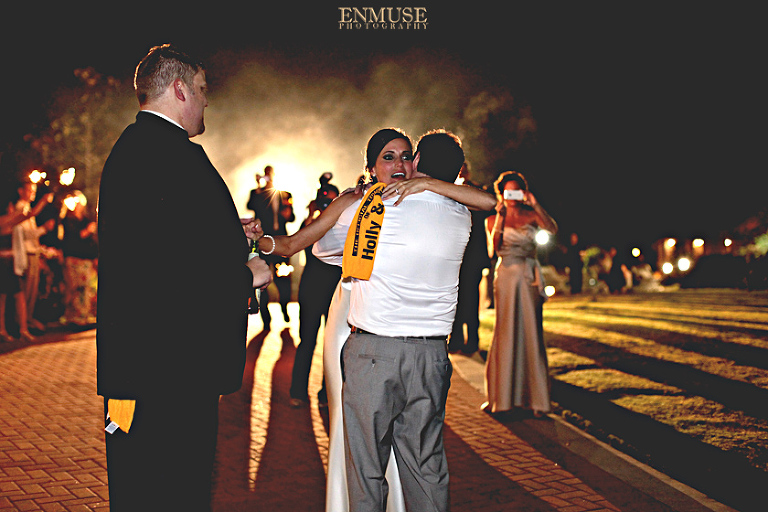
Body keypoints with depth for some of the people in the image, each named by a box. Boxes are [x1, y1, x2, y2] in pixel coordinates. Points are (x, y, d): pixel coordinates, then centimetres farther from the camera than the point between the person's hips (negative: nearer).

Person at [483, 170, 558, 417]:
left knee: (531, 332, -2)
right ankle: (500, 396, 9)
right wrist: (500, 218, -14)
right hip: (506, 277, 0)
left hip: (530, 278, 0)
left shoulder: (531, 216, 8)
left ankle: (533, 397, 3)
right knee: (505, 334, -1)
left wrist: (535, 205, -21)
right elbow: (493, 249, -9)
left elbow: (552, 229, -12)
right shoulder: (492, 220, 7)